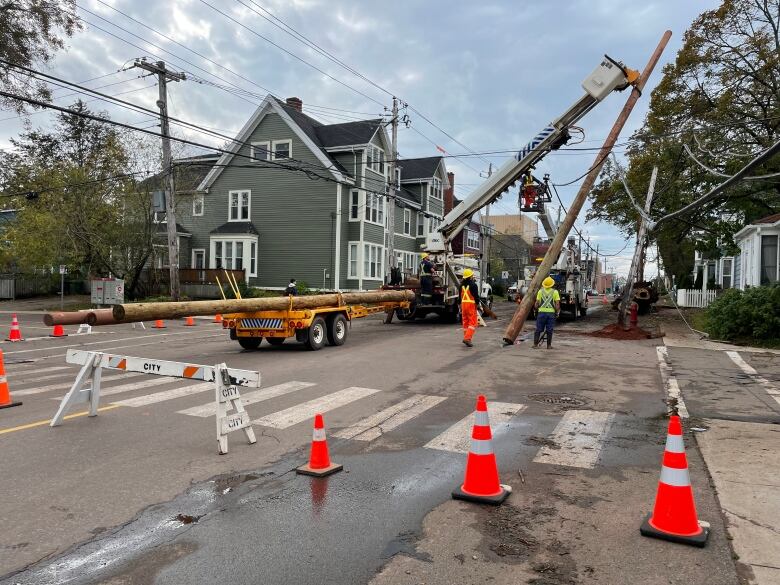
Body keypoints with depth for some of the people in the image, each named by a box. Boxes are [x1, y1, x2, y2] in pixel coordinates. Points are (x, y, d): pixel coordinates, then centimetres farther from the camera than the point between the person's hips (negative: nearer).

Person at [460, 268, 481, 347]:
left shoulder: (462, 285, 10)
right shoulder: (473, 285, -11)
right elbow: (476, 296, -13)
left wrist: (460, 307, 22)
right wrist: (478, 304, -1)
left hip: (463, 304, 7)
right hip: (471, 305, -7)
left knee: (465, 322, 14)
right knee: (473, 323, -5)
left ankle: (466, 338, 18)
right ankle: (467, 338, -19)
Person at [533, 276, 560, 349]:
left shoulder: (540, 291, 2)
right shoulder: (555, 292, -1)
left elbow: (537, 303, 1)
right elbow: (557, 304, -5)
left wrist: (536, 309, 15)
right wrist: (557, 312, 5)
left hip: (542, 312, 1)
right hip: (551, 312, -1)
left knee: (538, 329, 6)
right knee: (549, 330, 5)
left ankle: (535, 344, 5)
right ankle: (549, 345, 8)